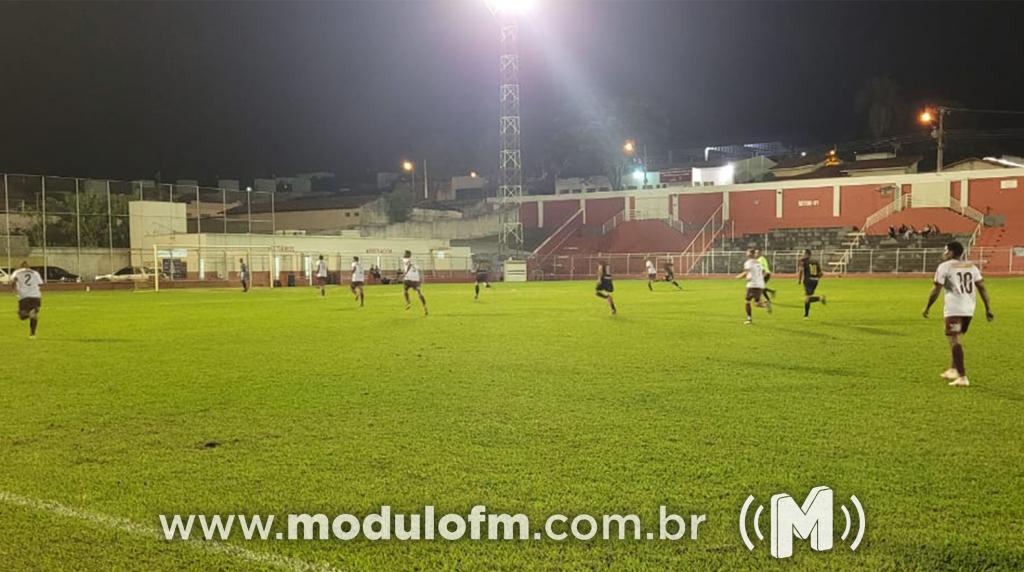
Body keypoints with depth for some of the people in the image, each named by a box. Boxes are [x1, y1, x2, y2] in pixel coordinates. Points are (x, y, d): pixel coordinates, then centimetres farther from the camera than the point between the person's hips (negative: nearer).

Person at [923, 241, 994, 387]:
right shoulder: (971, 266, 14)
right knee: (957, 340, 22)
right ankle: (953, 370, 33)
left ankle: (962, 377, -12)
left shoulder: (944, 267, -2)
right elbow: (982, 287, 8)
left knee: (955, 342, -6)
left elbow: (936, 290, -4)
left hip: (953, 309, -7)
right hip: (969, 309, 7)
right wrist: (988, 308, 8)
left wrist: (927, 308, 4)